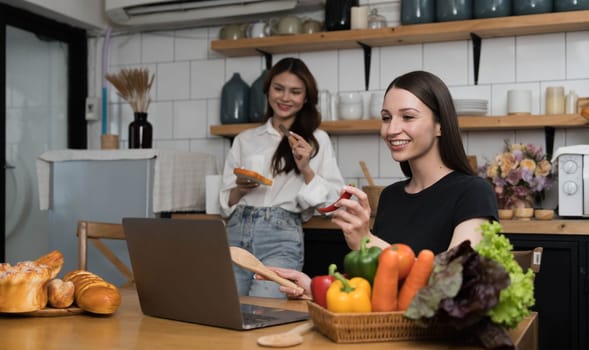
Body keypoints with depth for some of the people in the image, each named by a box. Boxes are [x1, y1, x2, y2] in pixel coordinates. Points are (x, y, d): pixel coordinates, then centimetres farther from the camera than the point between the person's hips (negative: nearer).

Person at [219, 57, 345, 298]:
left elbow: (332, 202, 4)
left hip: (280, 237, -3)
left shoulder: (316, 140, 9)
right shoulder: (245, 139, 16)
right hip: (237, 233, 3)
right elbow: (226, 202, 15)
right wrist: (240, 189, -7)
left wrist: (306, 170, -10)